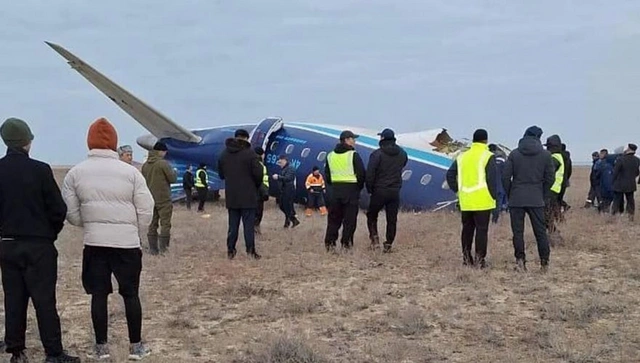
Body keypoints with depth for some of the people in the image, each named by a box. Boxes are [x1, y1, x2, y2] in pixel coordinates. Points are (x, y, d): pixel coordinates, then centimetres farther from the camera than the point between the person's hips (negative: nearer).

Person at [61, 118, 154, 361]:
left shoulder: (76, 173, -1)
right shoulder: (130, 172, -6)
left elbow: (71, 212, 2)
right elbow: (146, 210, -4)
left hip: (94, 242, 1)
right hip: (127, 242, -1)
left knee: (99, 294, 9)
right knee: (130, 293, 9)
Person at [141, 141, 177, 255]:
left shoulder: (145, 165, 6)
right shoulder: (163, 163, -13)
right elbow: (172, 178, -10)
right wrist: (174, 172, 9)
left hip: (150, 199, 6)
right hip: (163, 199, -6)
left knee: (152, 224, 10)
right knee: (165, 224, 0)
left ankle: (153, 248, 11)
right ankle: (163, 248, -5)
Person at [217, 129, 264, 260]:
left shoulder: (224, 154, 7)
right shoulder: (250, 153, -11)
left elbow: (221, 174, 14)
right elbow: (258, 174, -13)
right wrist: (256, 186, 5)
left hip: (231, 196, 5)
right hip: (248, 196, -5)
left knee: (233, 224, 11)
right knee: (249, 224, -1)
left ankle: (230, 250, 10)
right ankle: (251, 251, -3)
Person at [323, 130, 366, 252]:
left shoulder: (330, 156, 9)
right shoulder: (353, 155, -8)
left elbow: (327, 175, 12)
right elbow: (361, 174, -9)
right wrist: (359, 187, 6)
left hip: (335, 191, 5)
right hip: (351, 190, -5)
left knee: (333, 219, 10)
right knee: (349, 219, 1)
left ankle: (329, 243, 7)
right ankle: (346, 244, -1)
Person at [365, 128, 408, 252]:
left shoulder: (377, 154, -12)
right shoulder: (402, 154, 4)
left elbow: (369, 174, -13)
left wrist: (369, 189, -1)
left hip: (379, 191, -3)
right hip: (395, 191, 3)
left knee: (372, 215, 14)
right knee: (392, 219, 9)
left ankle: (374, 238, -1)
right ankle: (388, 244, 9)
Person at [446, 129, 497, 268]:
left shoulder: (462, 157, 11)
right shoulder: (488, 156, -7)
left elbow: (450, 175, 12)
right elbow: (492, 179, -11)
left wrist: (457, 191, 14)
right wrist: (494, 196, -2)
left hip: (466, 201, 5)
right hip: (483, 201, -5)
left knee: (467, 228, 14)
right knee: (482, 229, 0)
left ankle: (466, 257, 17)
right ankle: (480, 258, -2)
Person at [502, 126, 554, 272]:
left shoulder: (514, 154, 1)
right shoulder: (545, 155, 2)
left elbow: (505, 177, -2)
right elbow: (550, 178, 2)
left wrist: (510, 195, 9)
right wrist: (541, 194, 13)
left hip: (516, 199, 0)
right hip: (536, 200, 1)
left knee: (518, 231, 4)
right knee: (540, 231, 6)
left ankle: (520, 259, -3)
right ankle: (544, 262, 8)